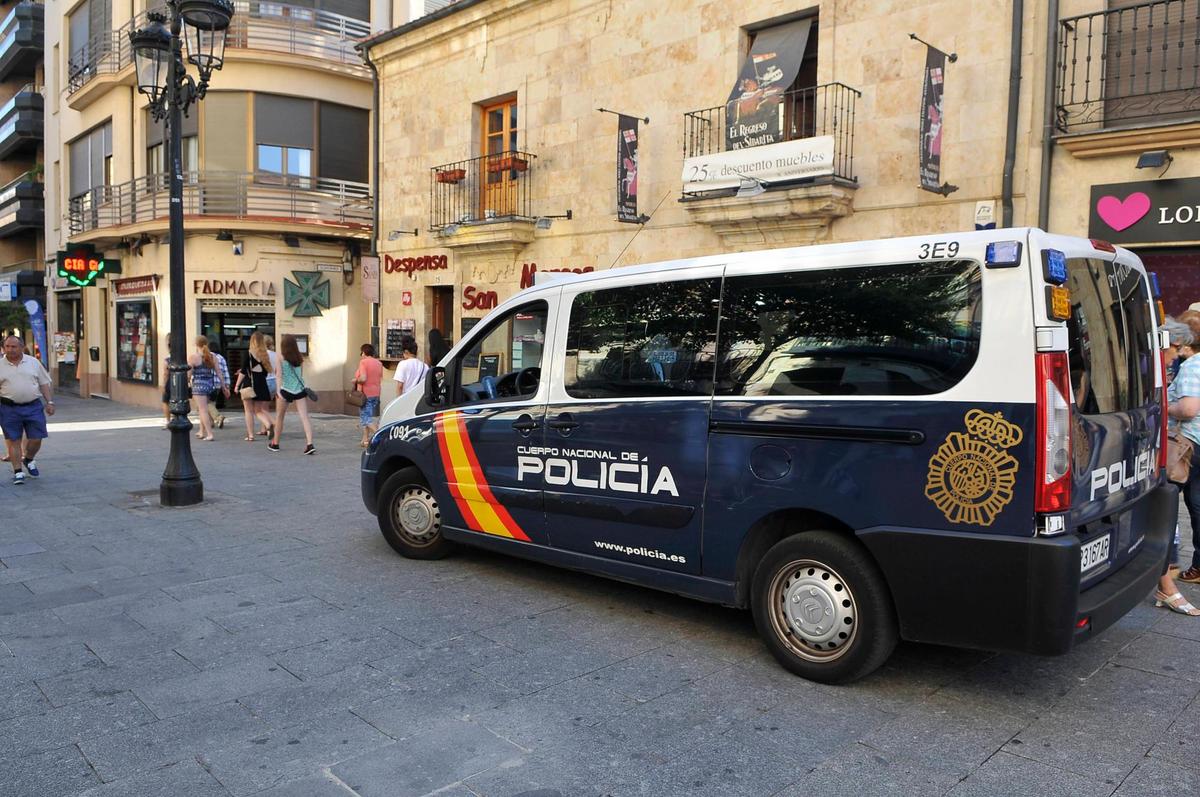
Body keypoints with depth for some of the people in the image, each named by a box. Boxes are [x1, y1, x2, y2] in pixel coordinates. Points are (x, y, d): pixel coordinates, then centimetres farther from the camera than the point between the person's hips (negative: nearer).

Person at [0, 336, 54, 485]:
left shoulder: (34, 362, 6)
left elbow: (44, 384, 10)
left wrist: (49, 402, 3)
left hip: (33, 407, 1)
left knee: (36, 438, 2)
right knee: (13, 440, 2)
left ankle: (28, 460, 30)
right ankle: (17, 471, 10)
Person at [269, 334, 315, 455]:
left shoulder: (281, 357, -2)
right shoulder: (300, 357, 7)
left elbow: (279, 375, -6)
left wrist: (279, 390, -9)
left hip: (286, 390, -2)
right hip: (300, 390, 2)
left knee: (279, 416, 16)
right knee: (304, 416, -5)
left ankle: (275, 444, 28)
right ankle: (310, 444, -19)